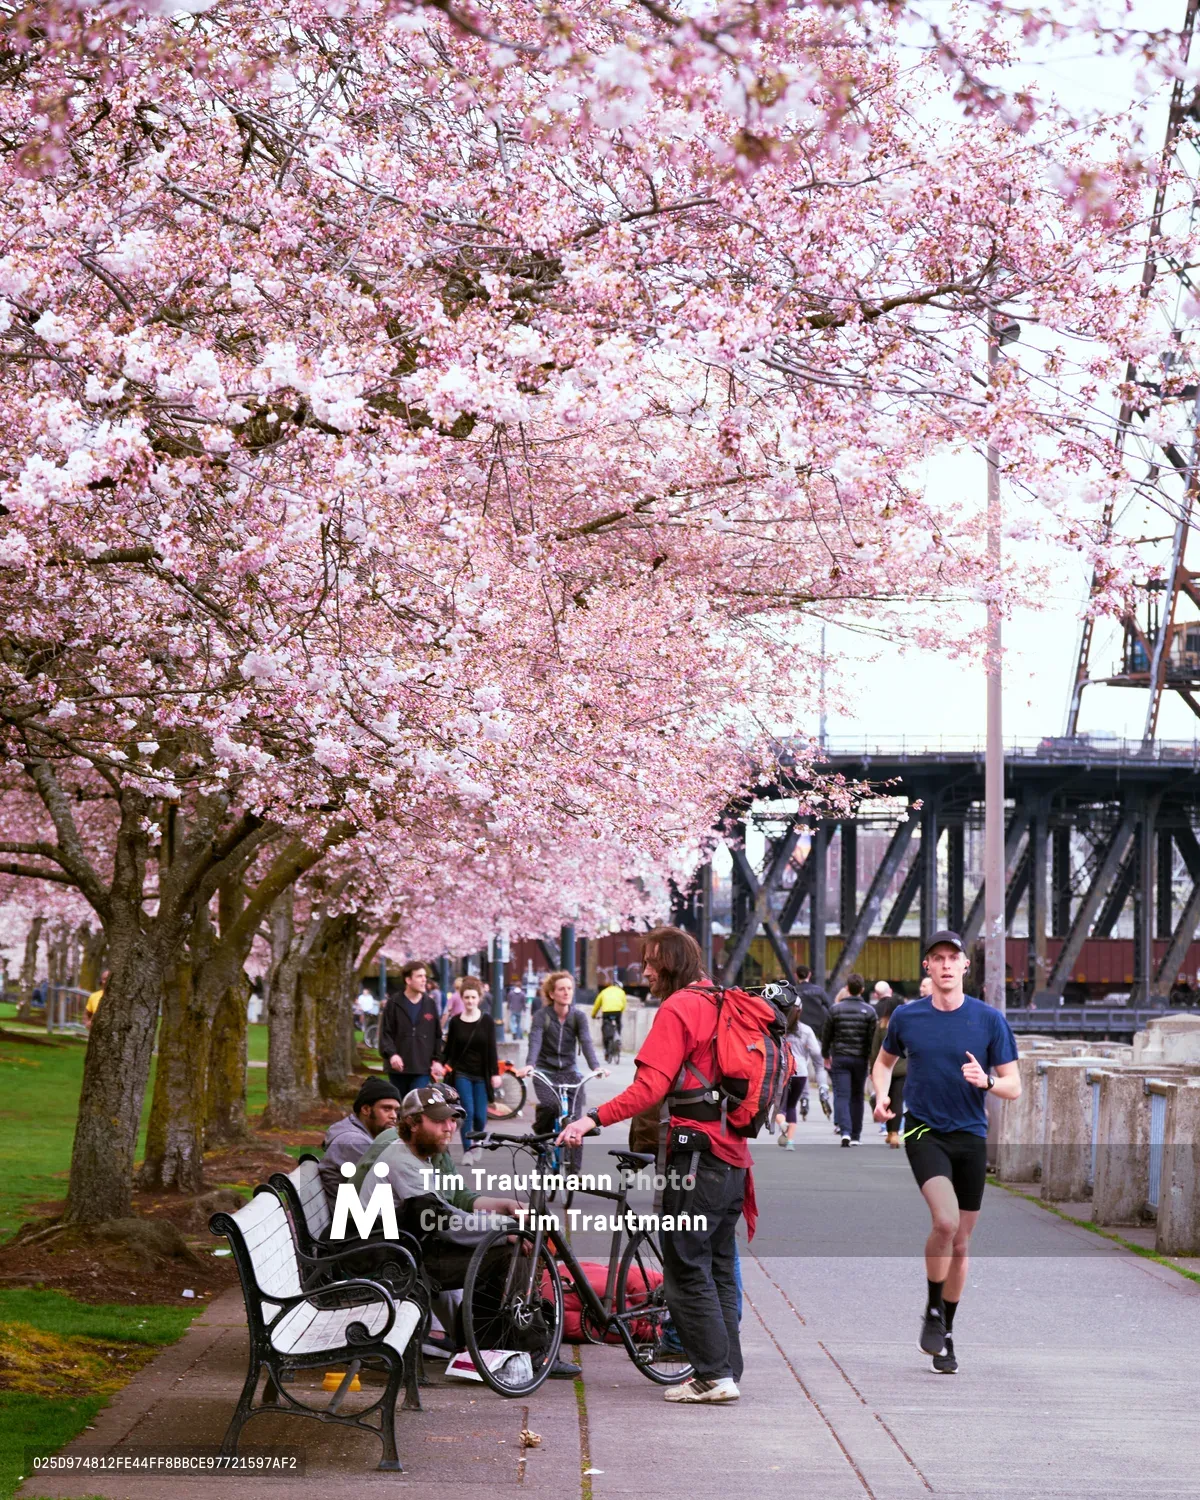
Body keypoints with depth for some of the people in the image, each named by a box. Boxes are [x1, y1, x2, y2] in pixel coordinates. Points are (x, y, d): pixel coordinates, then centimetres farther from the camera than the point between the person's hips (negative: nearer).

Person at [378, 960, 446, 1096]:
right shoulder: (393, 1004, 1)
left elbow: (437, 1036, 13)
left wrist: (437, 1060, 4)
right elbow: (385, 1033, -4)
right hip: (398, 1069, -1)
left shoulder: (430, 1005, 9)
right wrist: (391, 1053, -20)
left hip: (423, 1069, 1)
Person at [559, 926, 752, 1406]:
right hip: (732, 1154, 9)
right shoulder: (721, 1004, 17)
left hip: (697, 1152, -9)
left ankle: (713, 1375, -6)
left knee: (687, 1267, -5)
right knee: (720, 1266, 13)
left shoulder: (678, 1008, -10)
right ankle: (728, 1369, 15)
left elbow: (651, 1086, -19)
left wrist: (594, 1118, -20)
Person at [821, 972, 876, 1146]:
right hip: (860, 1059, 1)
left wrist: (825, 1055, 20)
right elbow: (873, 1038, -3)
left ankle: (845, 1130, -22)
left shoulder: (836, 1009, -1)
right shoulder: (869, 1011, -2)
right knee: (857, 1096, 13)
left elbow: (826, 1035, 5)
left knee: (841, 1095, -3)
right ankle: (856, 1136, 18)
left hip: (840, 1058, -1)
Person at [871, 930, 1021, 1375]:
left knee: (961, 1241, 9)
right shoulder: (906, 1017, 0)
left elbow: (1014, 1087, 0)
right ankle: (932, 1312, -3)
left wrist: (986, 1081, -21)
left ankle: (945, 1333, 26)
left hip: (970, 1137, 2)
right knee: (945, 1221, -24)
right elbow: (884, 1061, 19)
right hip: (924, 1132, -2)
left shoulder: (989, 1020, -3)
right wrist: (881, 1095, -1)